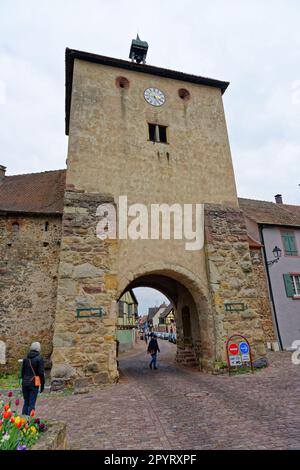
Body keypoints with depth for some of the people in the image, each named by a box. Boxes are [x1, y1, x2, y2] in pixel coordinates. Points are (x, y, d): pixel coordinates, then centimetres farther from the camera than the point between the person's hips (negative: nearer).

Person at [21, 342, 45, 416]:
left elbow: (22, 372, 10)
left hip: (25, 383, 5)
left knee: (26, 403, 17)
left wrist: (24, 381, 19)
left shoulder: (26, 358, 7)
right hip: (34, 384, -5)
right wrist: (42, 385, -3)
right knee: (31, 404, 2)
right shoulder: (39, 358, -9)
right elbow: (41, 373, -10)